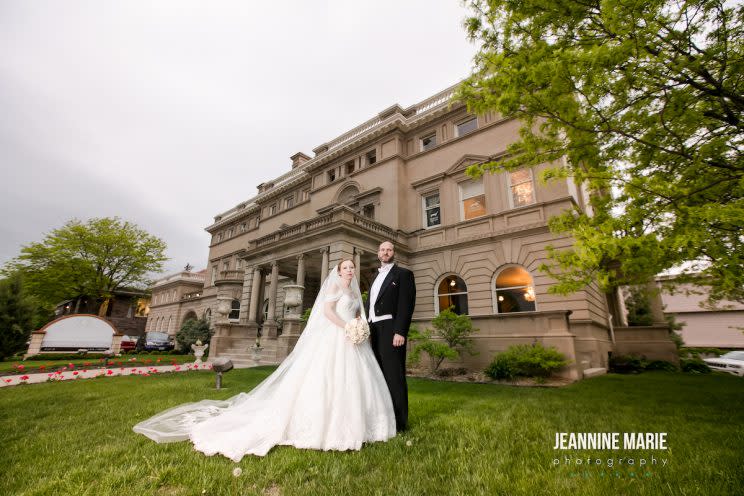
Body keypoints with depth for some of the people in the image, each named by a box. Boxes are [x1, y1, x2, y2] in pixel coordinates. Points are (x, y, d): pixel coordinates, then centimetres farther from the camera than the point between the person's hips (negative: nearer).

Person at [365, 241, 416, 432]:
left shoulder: (403, 274, 1)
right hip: (374, 331, 7)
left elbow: (407, 304, -10)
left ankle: (399, 422, 8)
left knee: (394, 376, -2)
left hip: (390, 330, -7)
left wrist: (400, 332, -19)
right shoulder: (376, 277, 23)